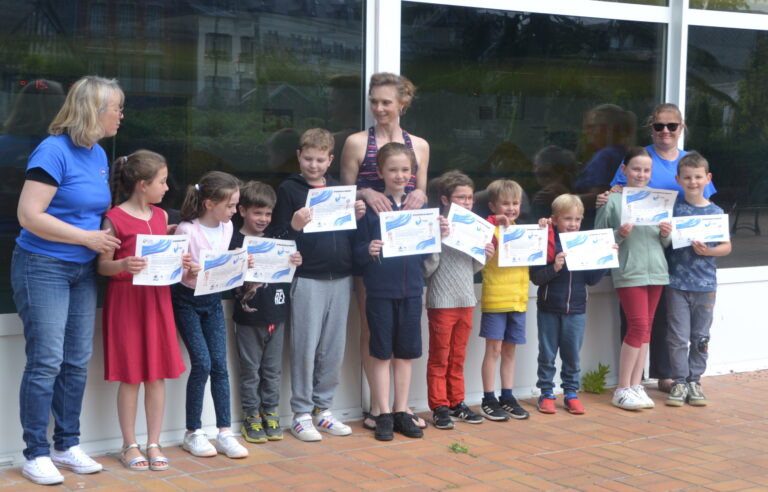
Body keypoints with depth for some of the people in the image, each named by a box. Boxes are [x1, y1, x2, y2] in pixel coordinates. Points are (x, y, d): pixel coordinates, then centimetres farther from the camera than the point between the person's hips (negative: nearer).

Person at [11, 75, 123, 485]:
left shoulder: (99, 155, 9)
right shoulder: (54, 151, -16)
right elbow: (29, 215, -21)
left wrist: (109, 237, 1)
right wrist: (88, 237, -18)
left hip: (83, 270, 8)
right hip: (43, 267, -8)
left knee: (77, 362, 9)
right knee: (46, 362, -5)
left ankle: (67, 447, 20)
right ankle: (35, 454, 5)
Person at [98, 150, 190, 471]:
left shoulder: (161, 216, 10)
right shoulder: (115, 219, -8)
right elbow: (103, 266, -8)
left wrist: (181, 263, -3)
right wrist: (123, 265, -28)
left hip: (157, 299, 6)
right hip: (125, 300, -5)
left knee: (158, 374, 6)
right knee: (131, 376, 1)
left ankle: (154, 444, 16)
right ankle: (129, 446, 13)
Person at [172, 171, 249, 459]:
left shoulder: (227, 227, 0)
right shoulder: (187, 230, -19)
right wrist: (193, 273, -34)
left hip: (213, 299, 6)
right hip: (187, 300, -6)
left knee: (220, 364, 1)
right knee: (202, 363, -10)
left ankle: (225, 432, 6)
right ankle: (193, 433, 4)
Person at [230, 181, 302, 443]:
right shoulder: (235, 241, -7)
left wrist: (296, 262, -4)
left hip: (276, 315, 5)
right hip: (249, 316, -5)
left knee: (273, 369, 12)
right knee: (251, 370, 4)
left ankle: (270, 413, 22)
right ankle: (251, 417, 15)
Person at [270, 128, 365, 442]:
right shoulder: (289, 190, 0)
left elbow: (350, 235, 18)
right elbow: (278, 237, -4)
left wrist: (358, 216, 0)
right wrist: (294, 227, -23)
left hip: (340, 278, 5)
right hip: (308, 279, -5)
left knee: (333, 349, 9)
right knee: (305, 349, -2)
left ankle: (323, 408, 19)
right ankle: (302, 413, 7)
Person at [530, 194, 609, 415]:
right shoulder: (546, 241, -9)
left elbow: (592, 279, 5)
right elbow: (536, 277, -13)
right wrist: (554, 268, -28)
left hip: (576, 309, 3)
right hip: (549, 308, -3)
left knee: (572, 355, 9)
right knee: (547, 355, 8)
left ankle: (571, 394, 19)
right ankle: (546, 394, 18)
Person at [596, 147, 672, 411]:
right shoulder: (613, 200, -4)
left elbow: (664, 244, 17)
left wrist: (666, 235, -5)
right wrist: (619, 234, -19)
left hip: (655, 270, 5)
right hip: (628, 272, -5)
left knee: (645, 329, 8)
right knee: (638, 326, -9)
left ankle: (636, 386, 15)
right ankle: (622, 389, 1)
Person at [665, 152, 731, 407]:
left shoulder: (715, 212, 1)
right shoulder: (672, 206, 0)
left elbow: (727, 246, 4)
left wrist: (707, 251, -13)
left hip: (705, 284, 1)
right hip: (677, 282, -1)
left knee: (700, 337, 8)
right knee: (678, 337, 0)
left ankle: (694, 381, 19)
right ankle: (679, 382, 10)